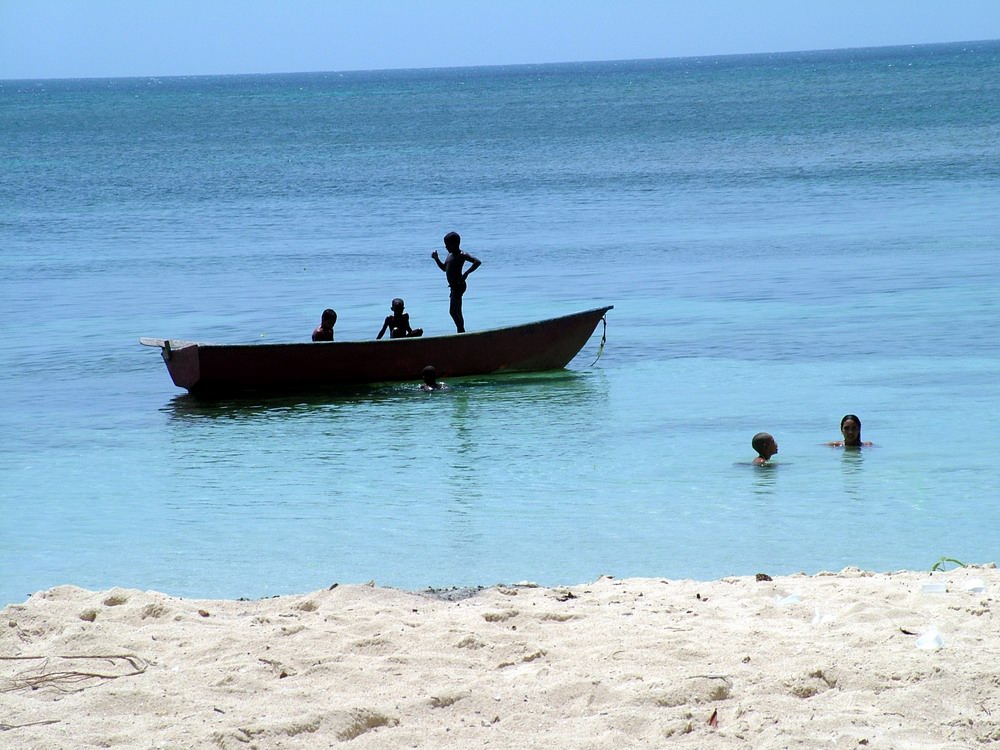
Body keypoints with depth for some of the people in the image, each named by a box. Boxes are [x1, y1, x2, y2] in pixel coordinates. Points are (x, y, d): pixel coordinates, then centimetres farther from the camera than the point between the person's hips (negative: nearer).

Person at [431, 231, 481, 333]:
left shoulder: (462, 255, -13)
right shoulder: (450, 255, 14)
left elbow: (477, 262, -23)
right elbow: (444, 268, 28)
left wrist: (466, 273, -29)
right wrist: (436, 259, 13)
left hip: (459, 286, -10)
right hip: (454, 287, 10)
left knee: (453, 311, -15)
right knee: (457, 313, 14)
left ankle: (461, 332, -13)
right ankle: (461, 332, 19)